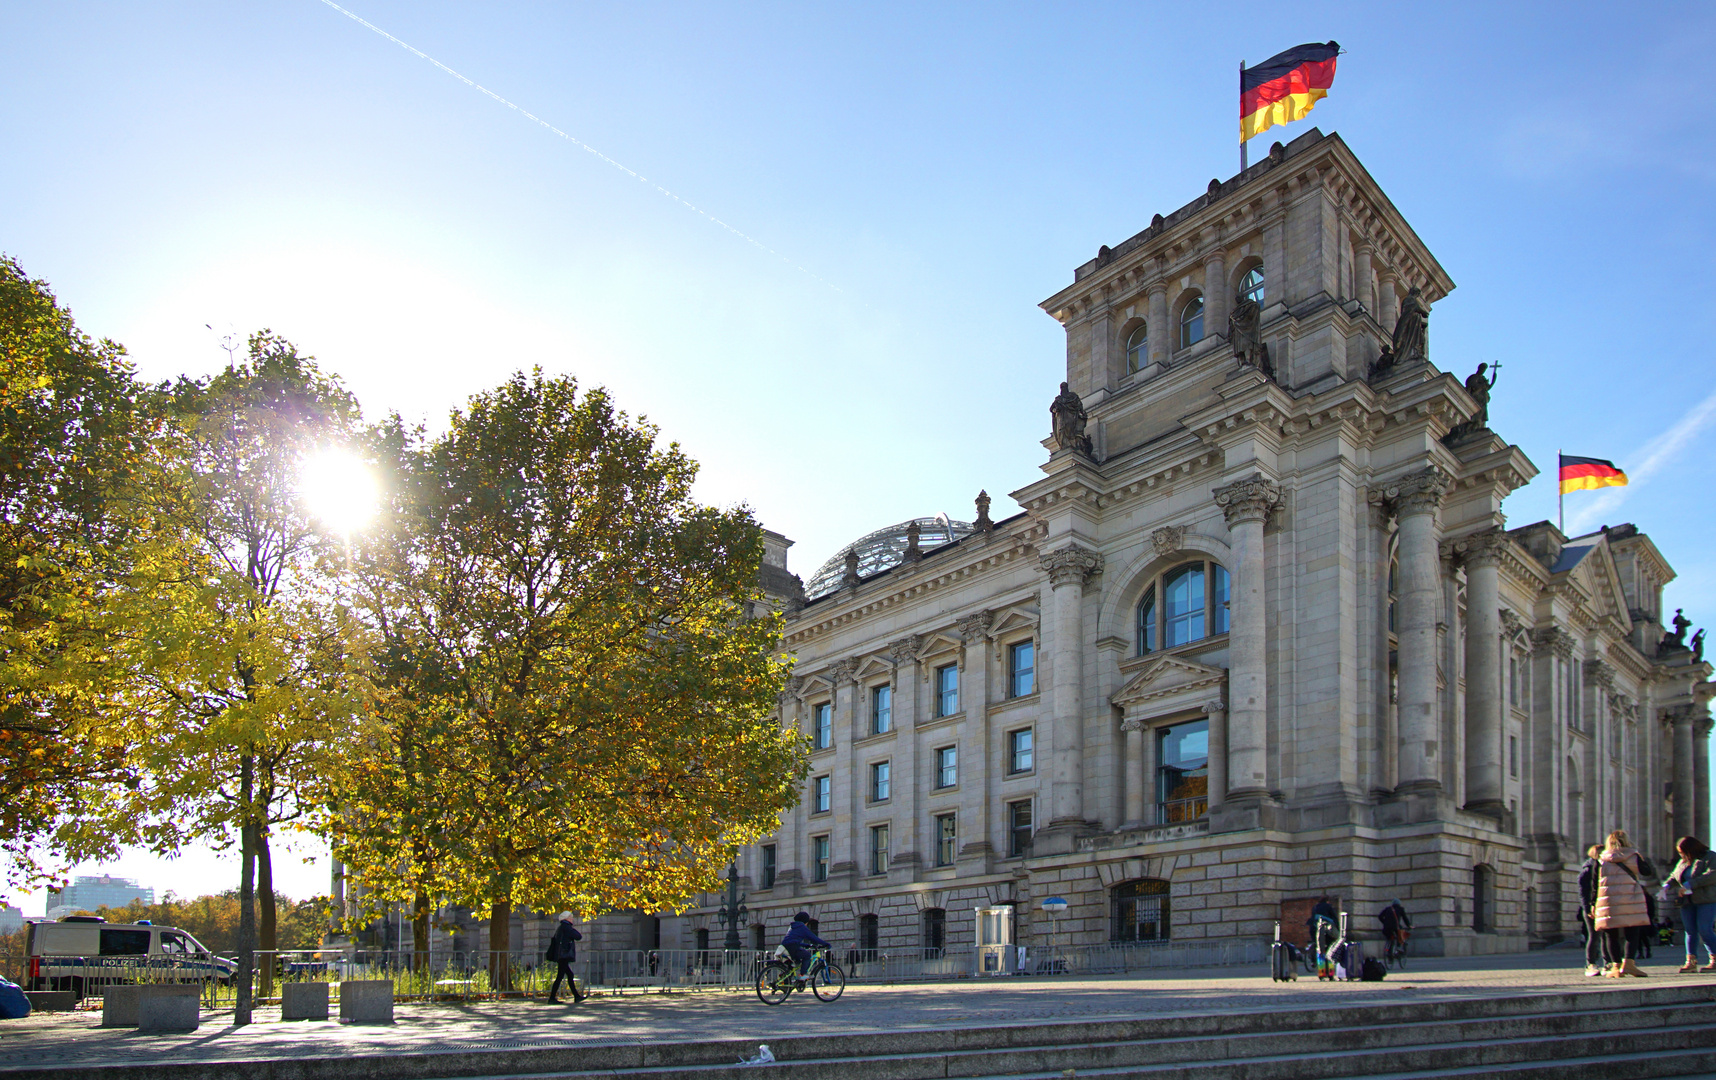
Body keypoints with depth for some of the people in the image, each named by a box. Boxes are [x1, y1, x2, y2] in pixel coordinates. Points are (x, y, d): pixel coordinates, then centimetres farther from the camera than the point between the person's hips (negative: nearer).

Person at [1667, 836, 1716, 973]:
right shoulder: (1683, 862, 19)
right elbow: (1674, 876, 26)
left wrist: (1690, 884, -22)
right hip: (1687, 902, 6)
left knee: (1704, 930, -12)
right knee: (1690, 931, 1)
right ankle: (1691, 961, 1)